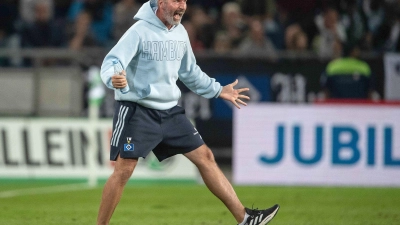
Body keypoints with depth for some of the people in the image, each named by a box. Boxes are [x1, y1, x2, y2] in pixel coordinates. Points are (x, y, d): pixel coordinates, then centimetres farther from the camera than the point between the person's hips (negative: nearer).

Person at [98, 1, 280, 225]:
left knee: (205, 156, 6)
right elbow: (111, 63, -24)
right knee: (124, 170, -12)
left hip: (170, 111, 7)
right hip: (137, 110, -7)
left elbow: (190, 72, 24)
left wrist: (218, 90, 25)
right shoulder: (140, 31, -15)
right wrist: (114, 78, -46)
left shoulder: (180, 32, 7)